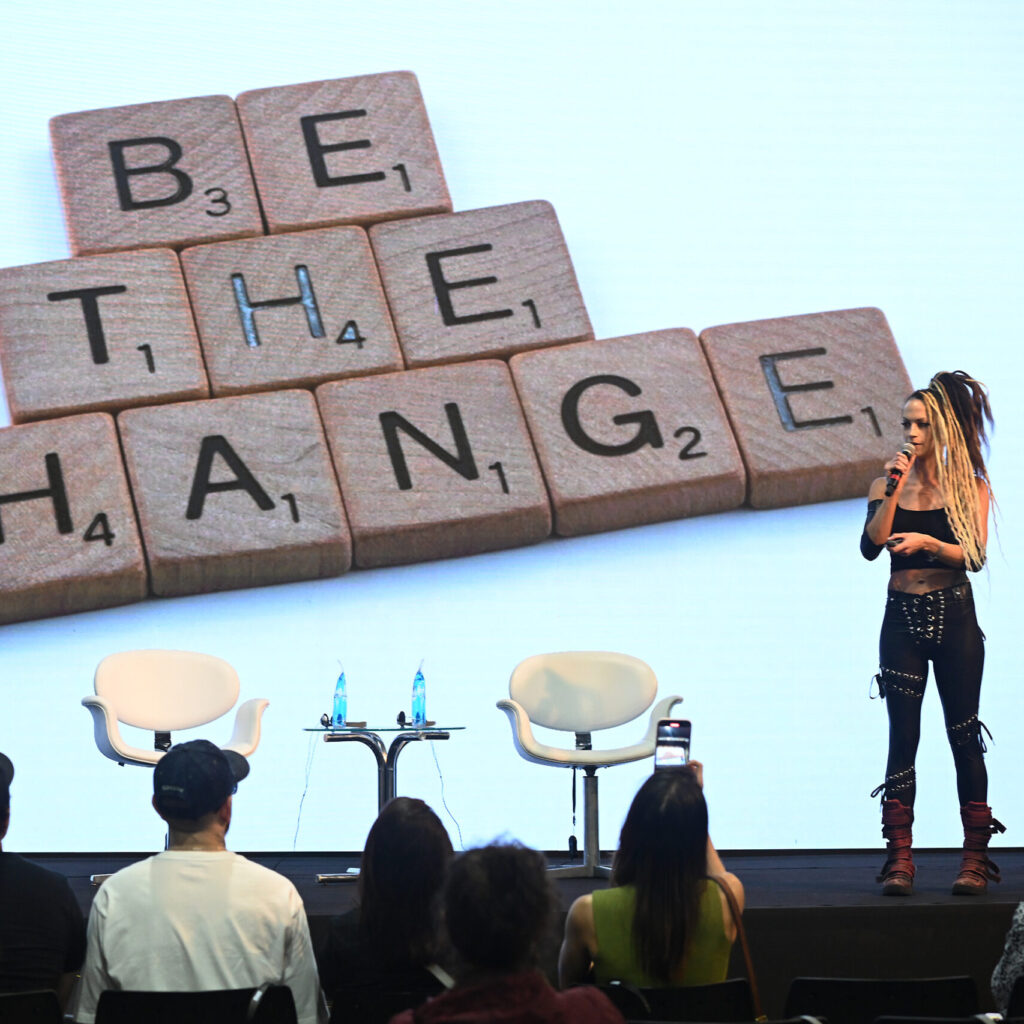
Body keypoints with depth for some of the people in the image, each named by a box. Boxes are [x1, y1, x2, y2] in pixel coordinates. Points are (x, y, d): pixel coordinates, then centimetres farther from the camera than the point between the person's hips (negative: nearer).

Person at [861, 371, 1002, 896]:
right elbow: (870, 546, -6)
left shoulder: (969, 485, 3)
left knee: (964, 734, -1)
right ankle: (900, 859, -3)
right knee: (902, 737, -3)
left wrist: (928, 543, -22)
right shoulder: (888, 483, 8)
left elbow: (975, 556, -7)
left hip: (954, 616, -2)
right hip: (902, 617, 2)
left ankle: (975, 858, 3)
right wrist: (894, 489, -11)